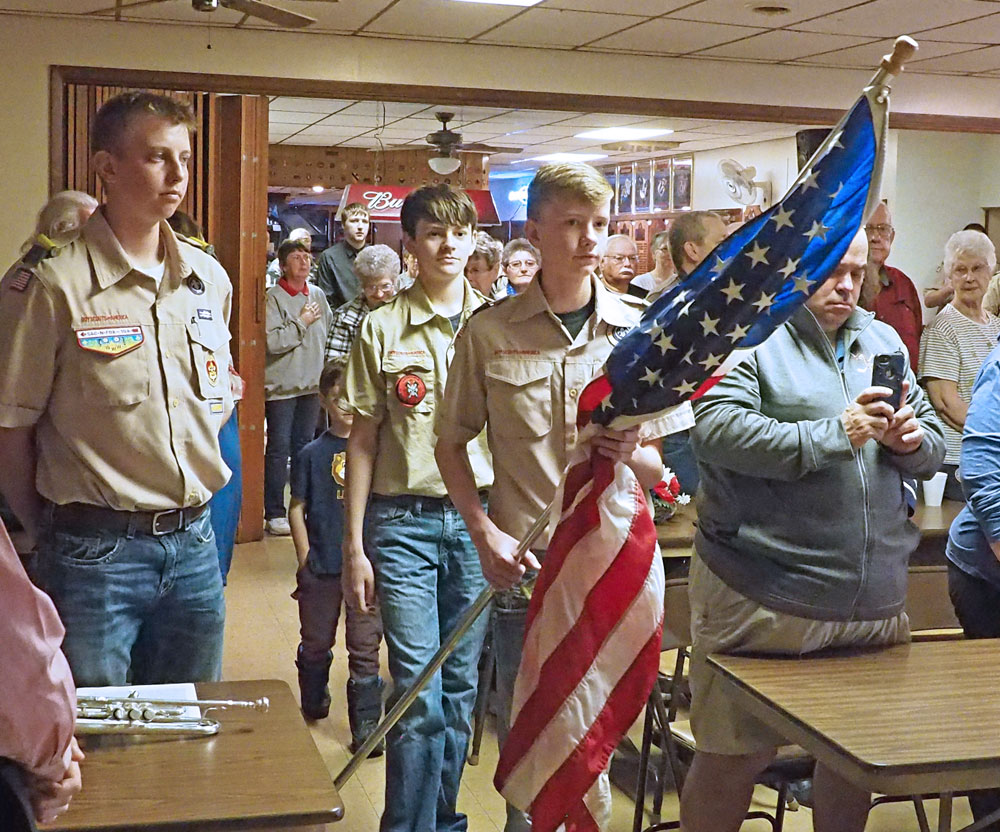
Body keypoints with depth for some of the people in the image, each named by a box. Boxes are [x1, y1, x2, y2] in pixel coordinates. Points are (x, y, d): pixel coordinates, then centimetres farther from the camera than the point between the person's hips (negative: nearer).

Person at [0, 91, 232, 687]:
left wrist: (186, 509, 13)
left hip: (194, 543, 5)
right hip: (96, 554, -5)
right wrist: (51, 532, 1)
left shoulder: (209, 279, 5)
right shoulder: (53, 286, -13)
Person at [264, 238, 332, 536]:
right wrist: (302, 322, -13)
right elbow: (272, 342, -21)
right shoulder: (274, 297, -11)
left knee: (304, 447, 14)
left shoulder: (318, 296, 9)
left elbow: (329, 333, 18)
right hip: (281, 386, -6)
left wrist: (326, 372, 11)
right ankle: (275, 513, 6)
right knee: (279, 449, -1)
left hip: (312, 385, 6)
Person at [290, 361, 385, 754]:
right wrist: (305, 558, -4)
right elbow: (297, 508, 2)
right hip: (321, 567, 1)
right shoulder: (313, 453, -1)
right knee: (316, 643, 17)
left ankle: (366, 726, 10)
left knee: (365, 647, 3)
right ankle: (313, 704, 40)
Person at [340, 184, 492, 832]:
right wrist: (354, 547, 0)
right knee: (418, 692, -3)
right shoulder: (382, 329, 0)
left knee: (459, 686, 11)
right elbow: (363, 442, 2)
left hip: (479, 517, 2)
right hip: (403, 519, -2)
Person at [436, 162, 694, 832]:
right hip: (523, 567, -1)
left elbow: (662, 468, 7)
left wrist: (630, 452, -16)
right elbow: (452, 443, 7)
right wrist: (485, 531, -6)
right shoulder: (490, 332, -1)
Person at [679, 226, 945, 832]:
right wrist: (832, 434, -24)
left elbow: (934, 446, 17)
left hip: (875, 599, 6)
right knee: (734, 759, 4)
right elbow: (715, 429, -22)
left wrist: (912, 440, -7)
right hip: (766, 600, -6)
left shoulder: (882, 340, 14)